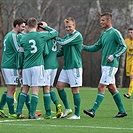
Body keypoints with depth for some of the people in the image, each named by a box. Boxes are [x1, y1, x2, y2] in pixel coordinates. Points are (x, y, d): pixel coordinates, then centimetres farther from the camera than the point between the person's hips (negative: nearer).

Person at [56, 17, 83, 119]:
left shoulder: (77, 35, -10)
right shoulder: (67, 36, 16)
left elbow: (63, 42, -18)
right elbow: (62, 51, 20)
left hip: (75, 67, -8)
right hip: (66, 67, 8)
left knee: (75, 90, -4)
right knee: (59, 86, 4)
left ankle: (77, 114, 2)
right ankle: (67, 108, 16)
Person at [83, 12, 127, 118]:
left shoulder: (115, 33, -10)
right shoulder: (104, 34, 16)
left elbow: (124, 47, -13)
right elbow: (96, 47, 21)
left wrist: (114, 56, -21)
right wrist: (84, 47, 7)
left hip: (111, 65, -9)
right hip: (104, 65, 9)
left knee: (101, 87, -11)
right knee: (112, 88, 10)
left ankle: (93, 111, -12)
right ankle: (122, 111, 15)